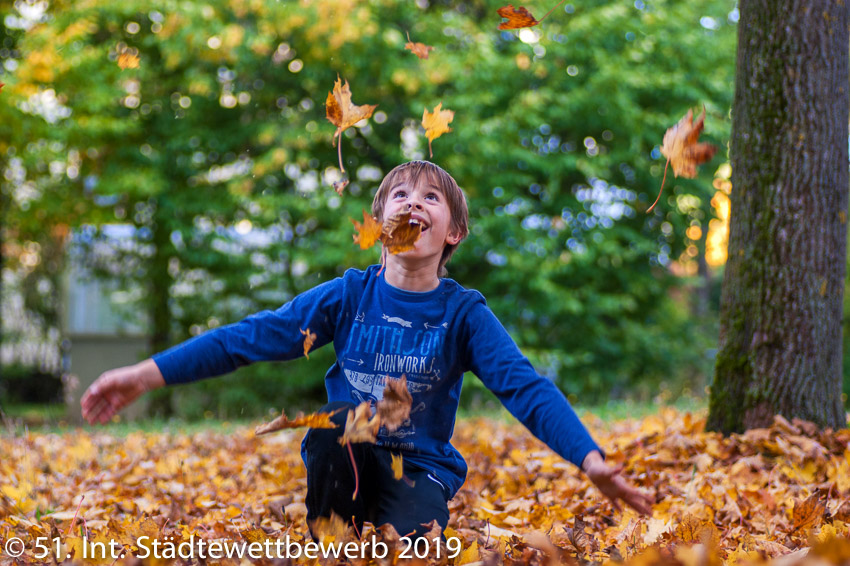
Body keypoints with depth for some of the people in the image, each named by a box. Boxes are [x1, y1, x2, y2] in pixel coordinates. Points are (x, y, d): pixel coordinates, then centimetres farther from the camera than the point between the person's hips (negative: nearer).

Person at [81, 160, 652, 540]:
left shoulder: (463, 313, -5)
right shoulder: (349, 297, -2)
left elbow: (526, 386, -13)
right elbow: (250, 337, -4)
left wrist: (591, 459, -28)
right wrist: (147, 374, -10)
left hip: (421, 468, -1)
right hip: (346, 461, 1)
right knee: (333, 422, -33)